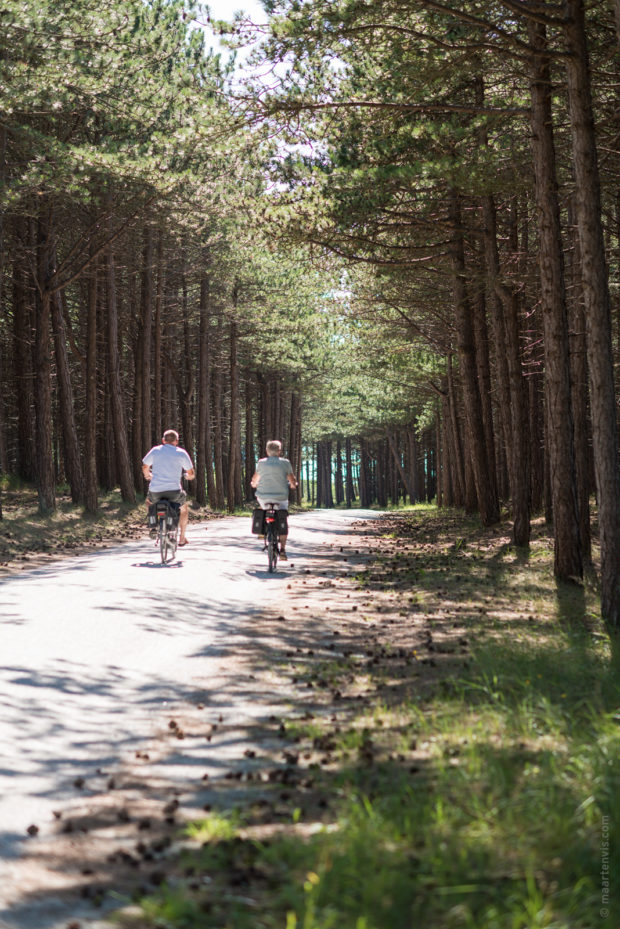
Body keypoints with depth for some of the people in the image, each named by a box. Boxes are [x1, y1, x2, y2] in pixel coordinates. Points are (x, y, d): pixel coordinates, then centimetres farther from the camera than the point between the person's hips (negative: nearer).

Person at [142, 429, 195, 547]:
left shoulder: (155, 450, 6)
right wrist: (190, 476, 29)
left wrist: (148, 475, 40)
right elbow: (191, 473, 5)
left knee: (149, 501, 37)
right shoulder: (181, 453, 2)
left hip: (155, 491, 1)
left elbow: (145, 468, 17)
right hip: (174, 491, -1)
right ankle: (182, 538, 27)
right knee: (184, 507, 29)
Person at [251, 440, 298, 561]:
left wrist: (254, 484, 38)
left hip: (263, 496, 1)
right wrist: (293, 484, 24)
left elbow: (254, 480, 15)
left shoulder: (261, 463, 3)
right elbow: (292, 481, 1)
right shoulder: (285, 463, -2)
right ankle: (282, 549, 3)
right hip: (281, 496, -1)